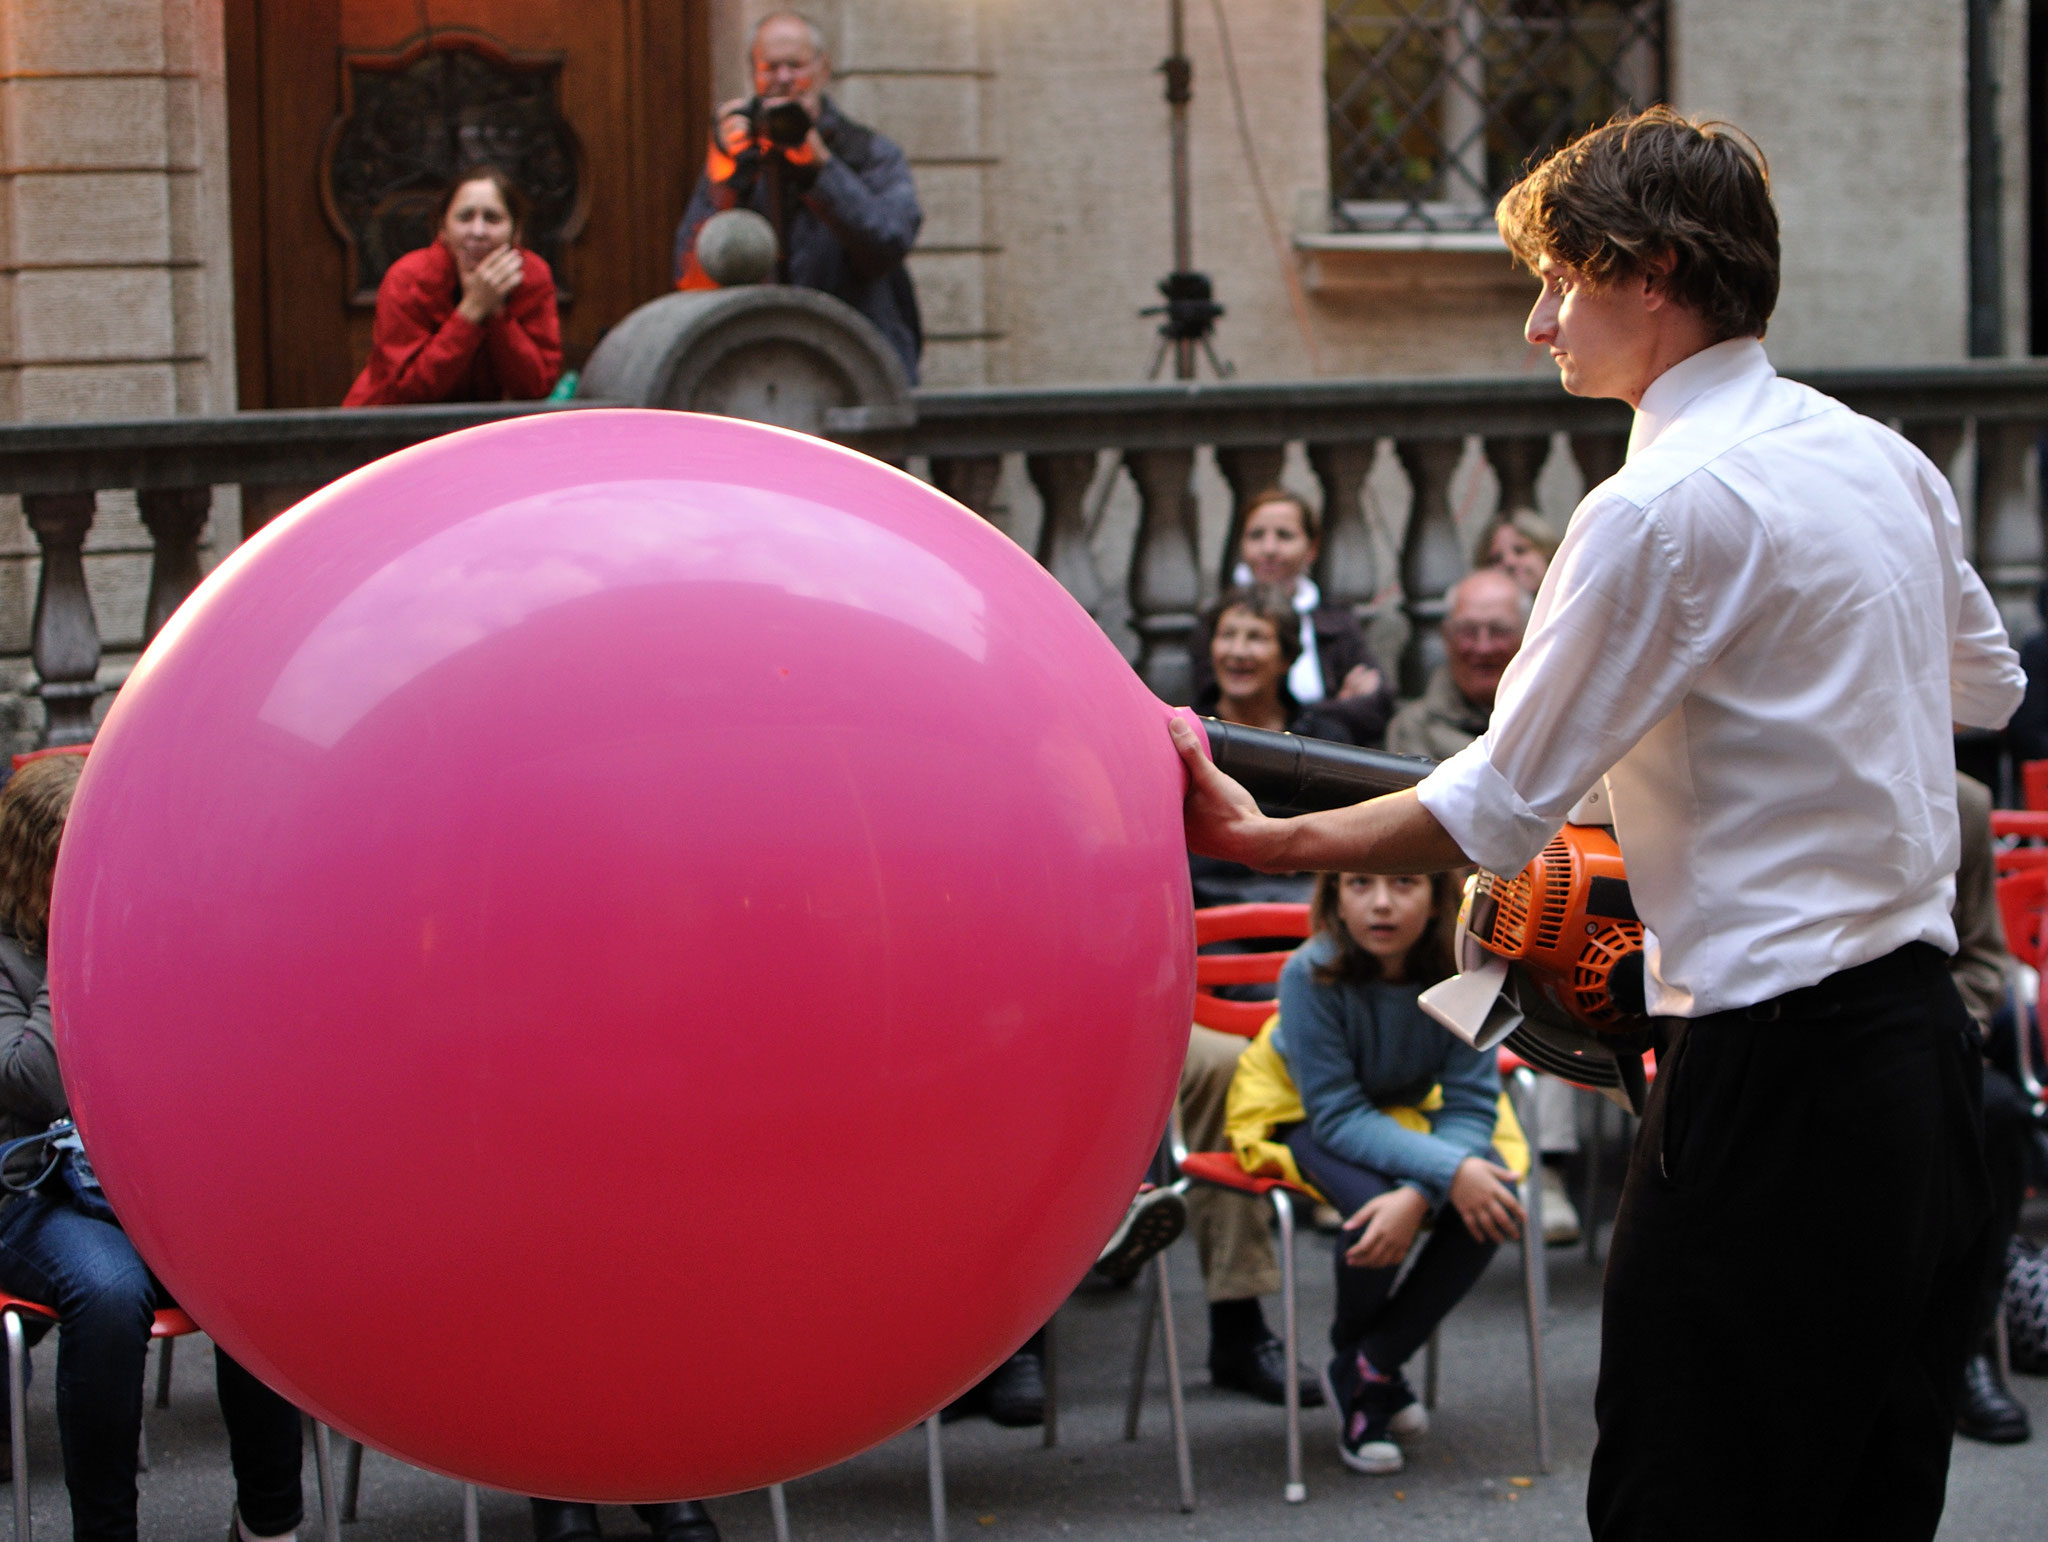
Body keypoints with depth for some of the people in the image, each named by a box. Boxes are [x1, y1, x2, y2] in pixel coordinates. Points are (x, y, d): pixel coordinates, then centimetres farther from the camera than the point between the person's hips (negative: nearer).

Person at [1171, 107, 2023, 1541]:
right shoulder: (1885, 461, 11)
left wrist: (1266, 839, -4)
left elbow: (1499, 808, -12)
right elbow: (1989, 682, 28)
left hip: (1776, 1070, -9)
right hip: (1925, 1032, 9)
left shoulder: (1664, 508, -14)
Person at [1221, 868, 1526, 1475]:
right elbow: (1337, 1114, -29)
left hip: (1410, 1112, 3)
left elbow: (1470, 1107, -23)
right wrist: (1448, 1171, -42)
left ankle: (1370, 1369, -7)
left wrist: (1417, 1196, -42)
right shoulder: (1311, 975, -31)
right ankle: (1353, 1356, -1)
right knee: (1372, 1203, -34)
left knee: (1491, 1204, -26)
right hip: (1303, 1112, -3)